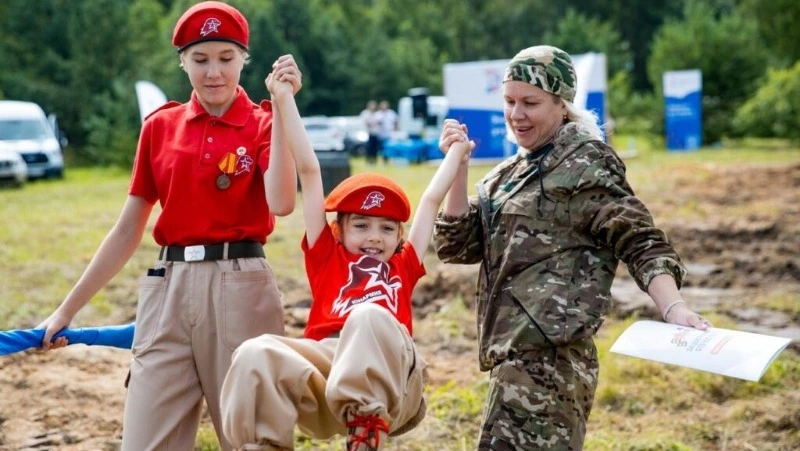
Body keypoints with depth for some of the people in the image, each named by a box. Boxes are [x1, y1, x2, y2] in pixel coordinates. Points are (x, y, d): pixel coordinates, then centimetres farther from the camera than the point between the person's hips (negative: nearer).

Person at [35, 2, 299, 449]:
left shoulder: (263, 124, 1)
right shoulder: (160, 127, 9)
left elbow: (281, 204, -19)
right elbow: (128, 231, 12)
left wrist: (282, 108, -20)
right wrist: (66, 310, 11)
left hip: (239, 288, -3)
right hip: (169, 289, 3)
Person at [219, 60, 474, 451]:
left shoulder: (403, 266, 30)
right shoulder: (327, 258, 27)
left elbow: (431, 201, 44)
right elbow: (309, 172, 26)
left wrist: (456, 152, 57)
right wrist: (284, 100, 30)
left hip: (386, 379, 0)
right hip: (322, 368, 0)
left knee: (370, 317, -32)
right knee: (256, 354, -31)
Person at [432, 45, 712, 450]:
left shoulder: (586, 163, -4)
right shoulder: (507, 175, 19)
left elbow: (640, 243, -9)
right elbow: (456, 246, 11)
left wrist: (673, 308, -25)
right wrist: (457, 168, 1)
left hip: (549, 355, -8)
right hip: (514, 351, 8)